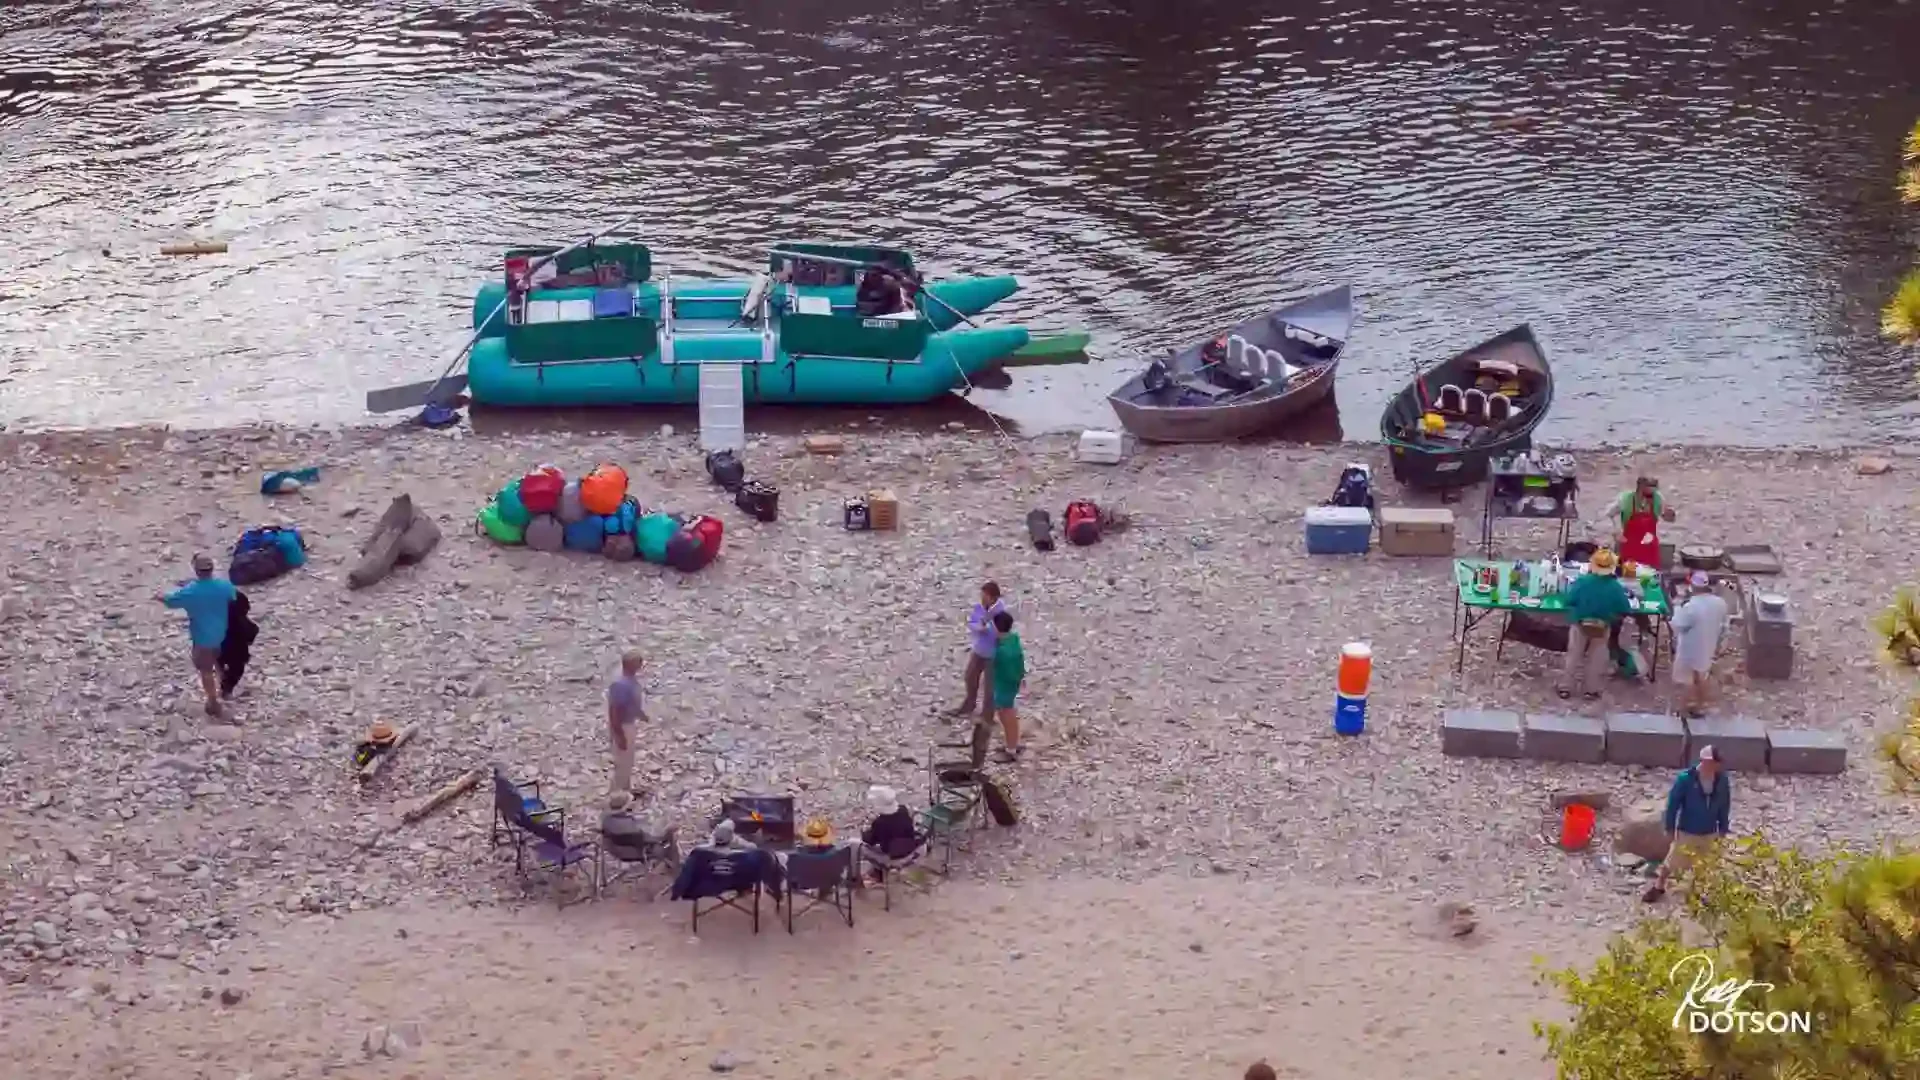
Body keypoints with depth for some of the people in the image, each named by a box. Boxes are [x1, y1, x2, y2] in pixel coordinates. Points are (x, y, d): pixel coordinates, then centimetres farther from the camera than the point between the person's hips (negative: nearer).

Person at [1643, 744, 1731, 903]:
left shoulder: (1723, 780, -12)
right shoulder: (1686, 778, -22)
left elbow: (1724, 807, 2)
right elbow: (1673, 803, -13)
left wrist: (1723, 830, 7)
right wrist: (1670, 828, -10)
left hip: (1710, 834, 3)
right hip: (1686, 832, -3)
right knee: (1671, 862, 11)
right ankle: (1658, 887, 32)